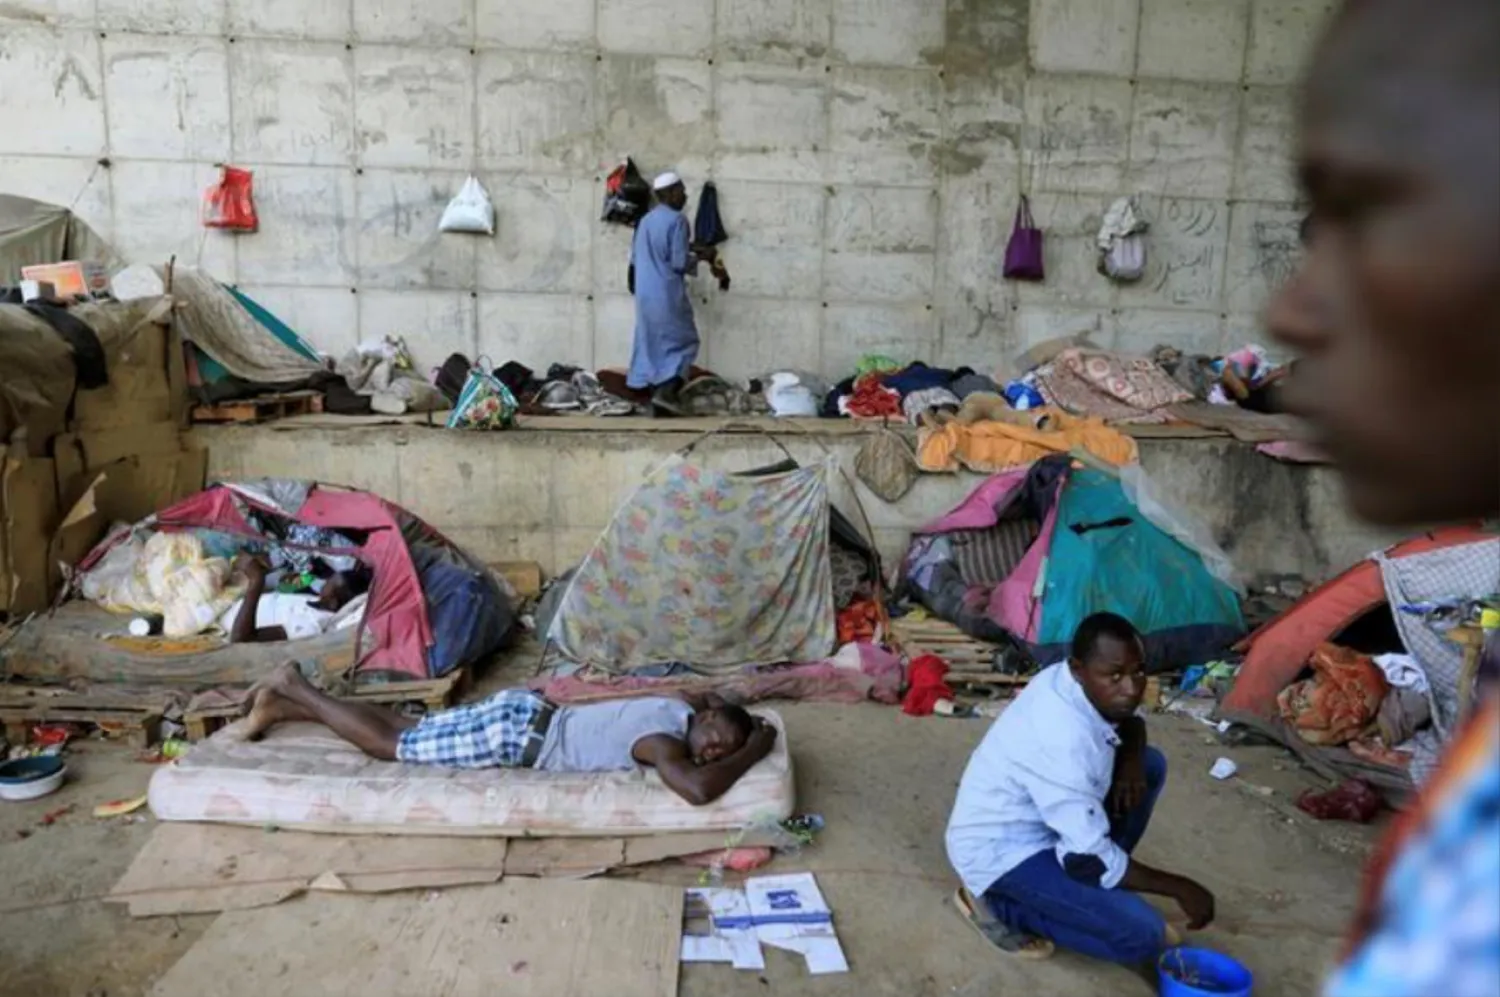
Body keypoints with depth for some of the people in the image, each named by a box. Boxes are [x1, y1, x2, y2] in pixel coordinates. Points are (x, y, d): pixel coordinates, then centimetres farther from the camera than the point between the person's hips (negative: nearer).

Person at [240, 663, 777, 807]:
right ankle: (294, 688, 16)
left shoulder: (678, 709, -1)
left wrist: (746, 724, 8)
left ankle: (285, 706, 28)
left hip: (523, 711, 8)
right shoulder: (664, 738, -27)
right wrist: (754, 751, -29)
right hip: (516, 735, -8)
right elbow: (699, 790, -46)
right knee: (394, 746, 6)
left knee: (408, 731, 19)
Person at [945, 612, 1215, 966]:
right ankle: (1000, 903, -3)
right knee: (1143, 937, -17)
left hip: (1039, 817, 10)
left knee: (1150, 765, 8)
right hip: (999, 850, -9)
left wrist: (1132, 761, -9)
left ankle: (1099, 892, 12)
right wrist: (1179, 888, -16)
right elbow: (1089, 858, -29)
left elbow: (1129, 723, 15)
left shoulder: (1071, 681, -9)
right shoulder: (1063, 738, -34)